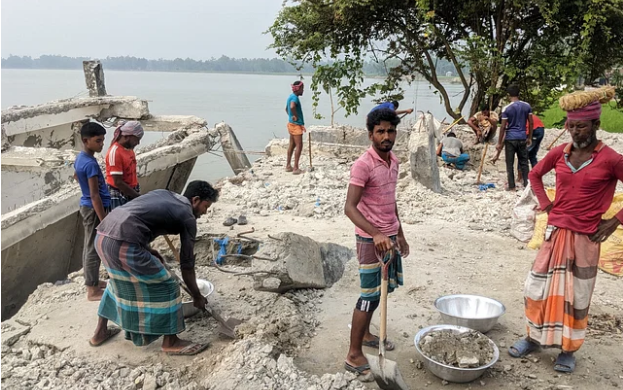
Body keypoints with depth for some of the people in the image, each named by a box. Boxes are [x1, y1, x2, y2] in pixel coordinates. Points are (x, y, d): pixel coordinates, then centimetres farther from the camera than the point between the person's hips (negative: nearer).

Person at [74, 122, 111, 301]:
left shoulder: (80, 158, 5)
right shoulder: (91, 164, -25)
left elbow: (76, 176, 26)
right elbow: (95, 195, -26)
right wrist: (104, 220, -24)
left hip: (86, 206, 10)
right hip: (94, 209, -10)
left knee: (89, 247, 18)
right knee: (94, 249, -1)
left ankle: (92, 281, 32)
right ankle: (92, 290, 8)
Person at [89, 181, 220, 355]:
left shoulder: (162, 193, 24)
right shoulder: (187, 217, 3)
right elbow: (187, 264, 6)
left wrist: (148, 250, 25)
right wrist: (197, 297, 17)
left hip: (103, 235, 9)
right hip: (124, 244, -9)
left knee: (119, 281, 32)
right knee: (164, 285, 6)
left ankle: (100, 332, 44)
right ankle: (171, 342, 16)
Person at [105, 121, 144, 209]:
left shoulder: (129, 148, 5)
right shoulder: (115, 153, -19)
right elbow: (118, 182, -20)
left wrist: (137, 193, 11)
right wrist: (138, 196, -16)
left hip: (131, 194, 7)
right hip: (119, 196, -7)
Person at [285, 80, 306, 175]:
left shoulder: (291, 96, 14)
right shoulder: (295, 97, -17)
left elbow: (286, 109, 29)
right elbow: (292, 107, -38)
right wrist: (296, 116, -24)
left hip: (291, 124, 10)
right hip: (296, 125, -10)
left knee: (292, 145, 15)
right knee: (299, 146, -8)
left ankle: (288, 166, 20)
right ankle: (296, 168, -8)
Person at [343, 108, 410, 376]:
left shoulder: (393, 161, 7)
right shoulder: (363, 165, -19)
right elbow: (350, 207, -25)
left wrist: (400, 233, 20)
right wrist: (376, 234, -37)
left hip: (390, 236, 8)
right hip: (371, 239, -8)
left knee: (384, 288, 19)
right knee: (371, 294, -3)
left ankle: (365, 334, 38)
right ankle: (354, 355, 10)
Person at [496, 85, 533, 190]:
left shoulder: (506, 109, -10)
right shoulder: (527, 106, 1)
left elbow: (503, 127, -9)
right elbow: (531, 123, 4)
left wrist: (499, 142, -4)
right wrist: (529, 137, 15)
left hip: (510, 138, -3)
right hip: (522, 138, 3)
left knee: (510, 164, 5)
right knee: (524, 162, 12)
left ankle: (511, 186, 8)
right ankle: (527, 184, 14)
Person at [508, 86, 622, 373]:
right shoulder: (560, 153, -1)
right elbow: (535, 175, 16)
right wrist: (546, 205, 7)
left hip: (585, 238, -3)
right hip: (555, 232, 4)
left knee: (577, 296, 7)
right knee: (536, 287, 8)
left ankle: (569, 350, 24)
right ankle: (534, 338, 27)